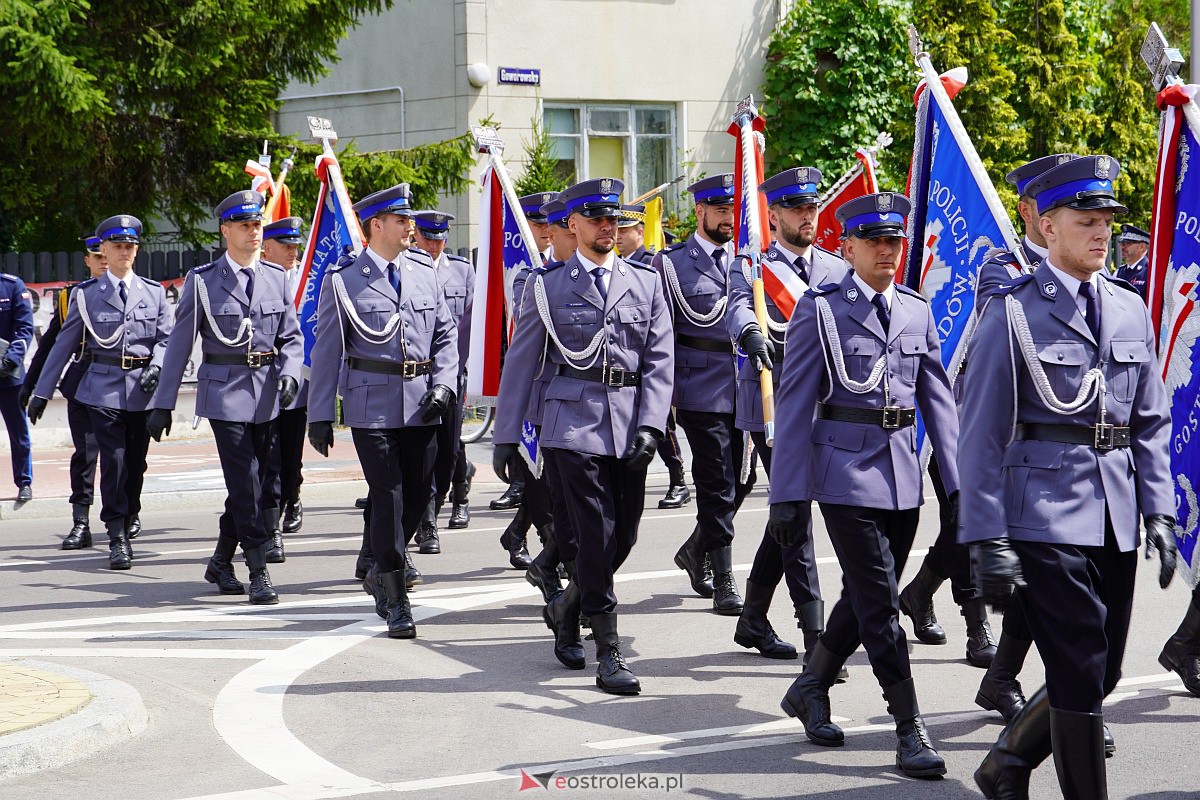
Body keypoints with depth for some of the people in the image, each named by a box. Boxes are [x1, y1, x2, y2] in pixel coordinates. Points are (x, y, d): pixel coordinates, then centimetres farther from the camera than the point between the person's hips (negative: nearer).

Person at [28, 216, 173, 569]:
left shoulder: (154, 292, 9)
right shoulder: (86, 294, 5)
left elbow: (168, 337, 8)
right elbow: (64, 344, 7)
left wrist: (157, 366, -13)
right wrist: (42, 392, 6)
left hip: (143, 390, 2)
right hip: (103, 388, -2)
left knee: (136, 462, 7)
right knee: (113, 460, -10)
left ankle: (126, 523, 23)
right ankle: (117, 538, -7)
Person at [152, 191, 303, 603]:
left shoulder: (277, 278, 9)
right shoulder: (202, 280, 0)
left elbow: (292, 336, 12)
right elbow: (180, 343, 2)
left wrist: (289, 373, -9)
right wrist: (163, 404, 1)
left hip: (268, 396, 4)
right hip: (225, 391, -4)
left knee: (268, 484, 6)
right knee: (246, 485, -9)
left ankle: (221, 561, 23)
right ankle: (259, 573, -3)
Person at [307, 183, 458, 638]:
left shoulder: (424, 272, 10)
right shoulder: (343, 280, -2)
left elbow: (446, 334, 14)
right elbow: (327, 350, 0)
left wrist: (444, 384, -2)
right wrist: (320, 416, -2)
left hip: (421, 405, 4)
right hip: (372, 404, -4)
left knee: (419, 493, 7)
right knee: (388, 494, -7)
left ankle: (381, 573, 31)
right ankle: (395, 600, 2)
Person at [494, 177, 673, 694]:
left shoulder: (646, 283, 11)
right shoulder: (548, 286, 5)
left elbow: (660, 359, 6)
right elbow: (521, 362, 8)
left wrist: (650, 425, -6)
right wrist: (506, 436, 7)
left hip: (629, 423, 3)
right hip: (575, 421, -3)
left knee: (624, 534, 8)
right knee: (596, 534, -10)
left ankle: (566, 610, 35)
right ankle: (609, 656, -7)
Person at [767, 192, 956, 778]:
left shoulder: (917, 311, 10)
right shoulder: (819, 309, -5)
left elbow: (938, 398, 11)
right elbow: (795, 406, -5)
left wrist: (959, 483, 5)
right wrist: (787, 496, -8)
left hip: (903, 477, 5)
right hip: (847, 473, -5)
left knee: (864, 598, 14)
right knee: (879, 604, -6)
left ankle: (809, 689, 33)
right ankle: (909, 730, -2)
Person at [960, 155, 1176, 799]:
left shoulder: (1131, 310, 11)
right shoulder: (1014, 310, -6)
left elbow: (1150, 421, 16)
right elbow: (981, 433, -7)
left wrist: (1158, 511, 5)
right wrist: (987, 541, -12)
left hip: (1116, 520, 6)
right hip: (1047, 520, -6)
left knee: (1102, 674, 12)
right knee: (1080, 677, -5)